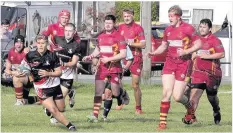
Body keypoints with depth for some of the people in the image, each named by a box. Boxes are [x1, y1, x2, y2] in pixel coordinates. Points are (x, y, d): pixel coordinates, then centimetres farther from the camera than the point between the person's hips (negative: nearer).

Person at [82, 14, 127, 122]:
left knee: (115, 94, 3)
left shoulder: (118, 37, -7)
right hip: (102, 68, 4)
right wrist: (90, 56, 5)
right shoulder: (101, 37, 11)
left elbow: (123, 54, -12)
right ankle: (95, 115, -10)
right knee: (98, 92, -7)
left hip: (114, 68, -4)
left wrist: (109, 59, -18)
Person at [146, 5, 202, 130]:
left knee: (177, 97, -6)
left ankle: (190, 107, 28)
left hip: (184, 63, -5)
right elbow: (163, 46, 21)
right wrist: (153, 53, 4)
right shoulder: (168, 30, 10)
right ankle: (163, 122, -5)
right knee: (166, 92, -8)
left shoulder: (188, 28, -7)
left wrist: (186, 51, -17)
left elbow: (198, 44, -5)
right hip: (170, 62, 5)